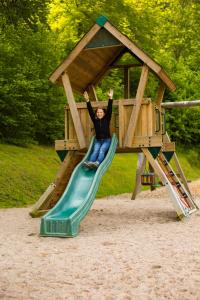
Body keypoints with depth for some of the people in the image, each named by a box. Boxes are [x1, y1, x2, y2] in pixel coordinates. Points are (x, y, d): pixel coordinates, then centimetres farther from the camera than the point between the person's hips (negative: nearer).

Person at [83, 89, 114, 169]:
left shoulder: (107, 119, 2)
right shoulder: (95, 120, 7)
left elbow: (109, 110, -9)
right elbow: (90, 111, -2)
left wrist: (110, 98, -20)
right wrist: (87, 100, -13)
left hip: (107, 140, -2)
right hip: (98, 141, 2)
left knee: (102, 150, -29)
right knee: (95, 151, -24)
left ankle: (97, 162, -54)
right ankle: (90, 162, -50)